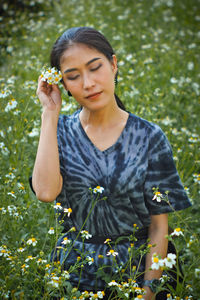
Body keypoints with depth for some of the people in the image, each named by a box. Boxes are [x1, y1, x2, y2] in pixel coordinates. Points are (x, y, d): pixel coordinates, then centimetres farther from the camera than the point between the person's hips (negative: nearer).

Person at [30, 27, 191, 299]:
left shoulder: (149, 138, -8)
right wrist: (50, 113, -16)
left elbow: (159, 227, -6)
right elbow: (45, 191, -23)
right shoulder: (61, 132, -3)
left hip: (133, 268, -1)